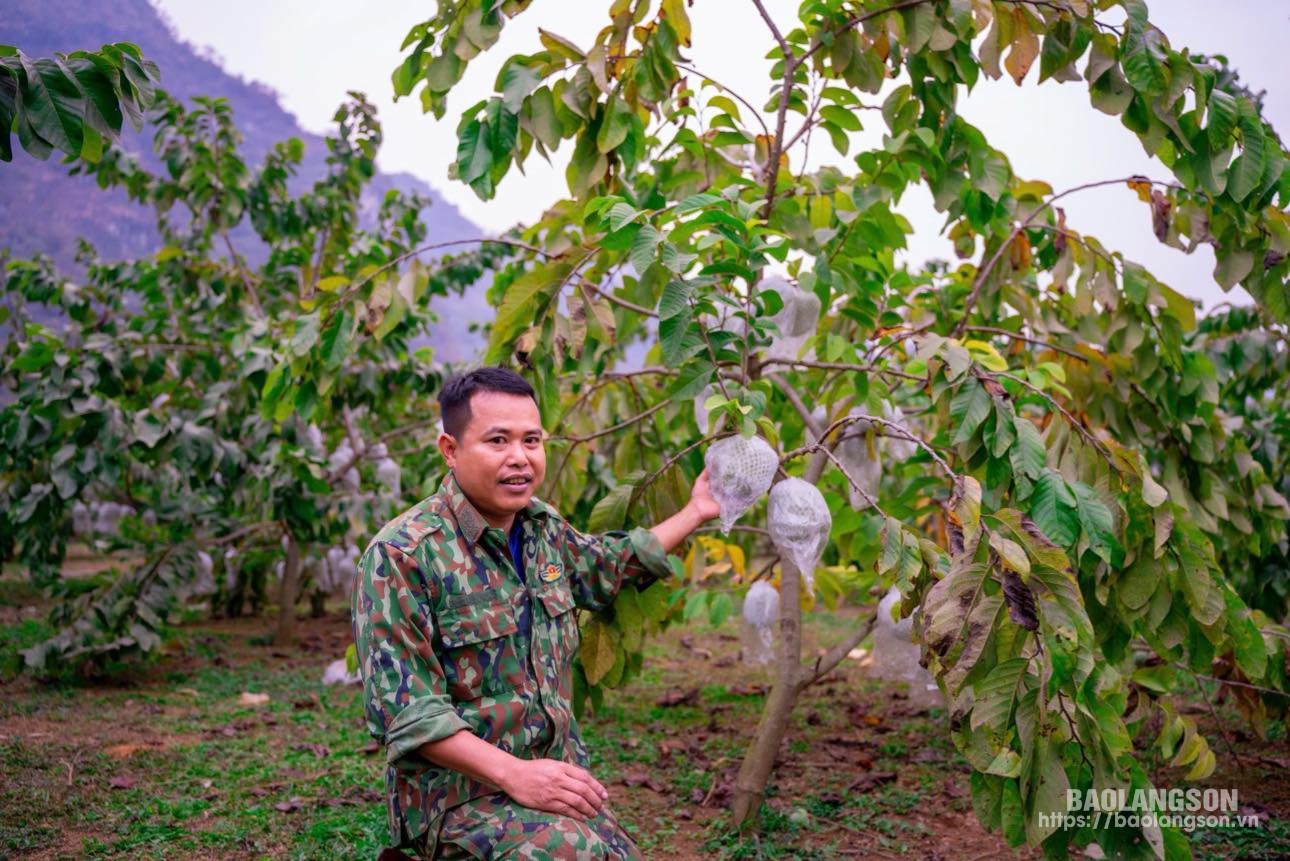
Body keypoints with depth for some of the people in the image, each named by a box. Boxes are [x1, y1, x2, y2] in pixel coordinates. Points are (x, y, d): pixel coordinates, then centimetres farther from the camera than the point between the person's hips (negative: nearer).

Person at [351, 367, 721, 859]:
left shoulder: (546, 530, 6)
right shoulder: (403, 555, -17)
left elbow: (608, 567, 28)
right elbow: (404, 710, -19)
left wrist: (697, 512, 27)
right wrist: (514, 774, -25)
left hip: (555, 775, 7)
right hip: (458, 794, -7)